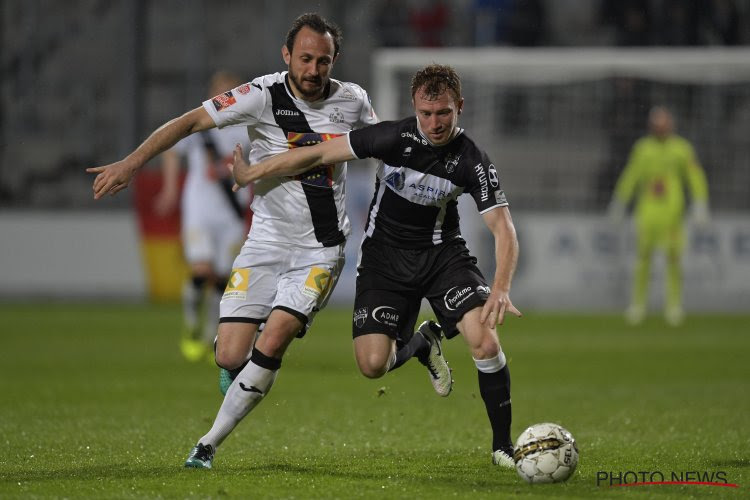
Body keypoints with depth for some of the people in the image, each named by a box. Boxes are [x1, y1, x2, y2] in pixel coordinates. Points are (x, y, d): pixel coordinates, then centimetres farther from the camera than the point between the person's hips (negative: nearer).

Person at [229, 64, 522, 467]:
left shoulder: (472, 162, -18)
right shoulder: (393, 137, -21)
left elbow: (504, 229, -20)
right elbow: (320, 154, -12)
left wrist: (501, 288, -36)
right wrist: (252, 173, -8)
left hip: (442, 252, 0)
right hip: (385, 256, 0)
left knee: (486, 343, -22)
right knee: (373, 365, -13)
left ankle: (502, 445, -4)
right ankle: (420, 343, 24)